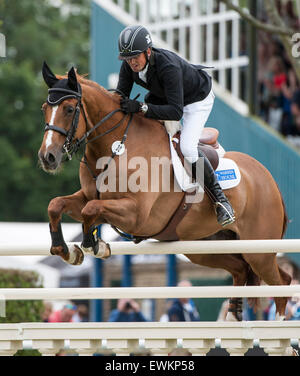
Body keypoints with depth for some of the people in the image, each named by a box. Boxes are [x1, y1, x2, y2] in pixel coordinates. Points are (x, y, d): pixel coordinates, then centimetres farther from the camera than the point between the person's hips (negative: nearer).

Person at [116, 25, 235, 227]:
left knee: (187, 148, -24)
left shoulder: (168, 66, -42)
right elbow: (121, 95, -11)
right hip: (162, 94, 7)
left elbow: (176, 111, -45)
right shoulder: (130, 65, -22)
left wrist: (142, 108, -53)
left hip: (197, 98, -7)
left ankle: (219, 197, -10)